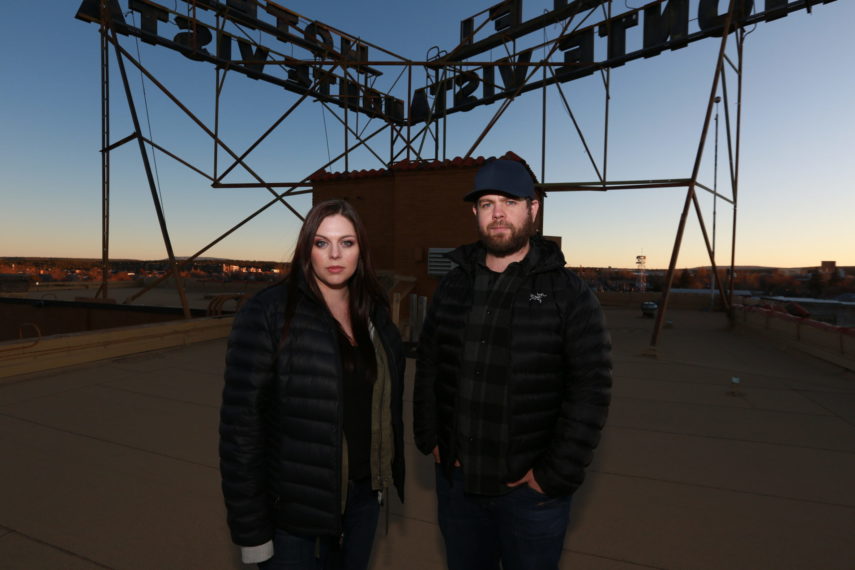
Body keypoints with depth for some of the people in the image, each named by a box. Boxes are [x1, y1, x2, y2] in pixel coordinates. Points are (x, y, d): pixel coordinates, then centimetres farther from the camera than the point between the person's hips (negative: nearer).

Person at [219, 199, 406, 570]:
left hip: (364, 493, 6)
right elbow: (242, 423, -16)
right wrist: (251, 529, -13)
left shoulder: (374, 312, 1)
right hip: (296, 506, -5)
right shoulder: (268, 314, -17)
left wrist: (386, 475, 9)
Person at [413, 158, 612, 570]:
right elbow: (428, 366, 7)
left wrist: (556, 475, -14)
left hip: (530, 489, -3)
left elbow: (591, 388, -13)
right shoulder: (453, 285, 2)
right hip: (455, 479, 4)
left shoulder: (569, 293, -10)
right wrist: (429, 438, 2)